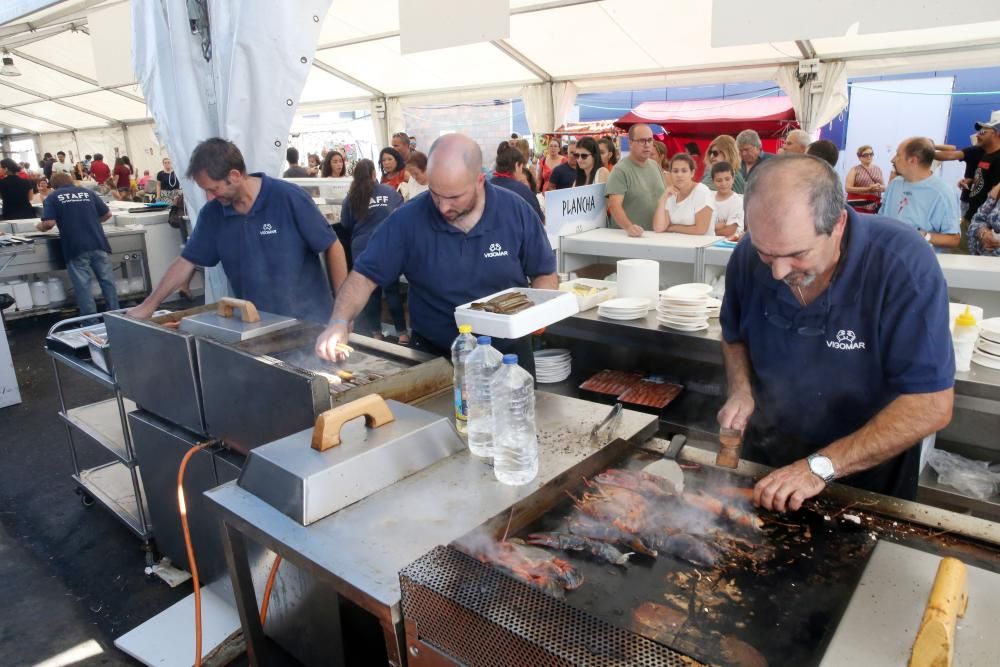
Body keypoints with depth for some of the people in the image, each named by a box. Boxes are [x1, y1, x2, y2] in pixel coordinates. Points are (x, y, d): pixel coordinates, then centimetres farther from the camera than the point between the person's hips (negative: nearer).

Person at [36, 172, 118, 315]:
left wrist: (40, 227, 16)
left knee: (82, 286, 0)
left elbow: (50, 223, -6)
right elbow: (107, 214, 16)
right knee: (107, 281, 7)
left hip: (75, 248, -3)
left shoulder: (52, 197, 7)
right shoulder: (87, 192, 17)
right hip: (98, 244, 3)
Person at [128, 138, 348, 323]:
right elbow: (186, 262, 9)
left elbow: (332, 247, -10)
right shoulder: (212, 213, 0)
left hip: (308, 323, -4)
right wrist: (149, 305, 9)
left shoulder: (289, 198, -15)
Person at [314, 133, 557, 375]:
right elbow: (365, 275, -11)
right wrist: (340, 322, -28)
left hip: (508, 353, 1)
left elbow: (545, 276, -2)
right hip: (433, 355, -1)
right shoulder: (407, 220, -13)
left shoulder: (516, 211, -11)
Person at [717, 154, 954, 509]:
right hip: (767, 455, 4)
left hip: (868, 471, -3)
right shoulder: (748, 257, -17)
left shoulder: (905, 263, -30)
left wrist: (821, 466, -33)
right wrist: (741, 391, -17)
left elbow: (931, 405, -28)